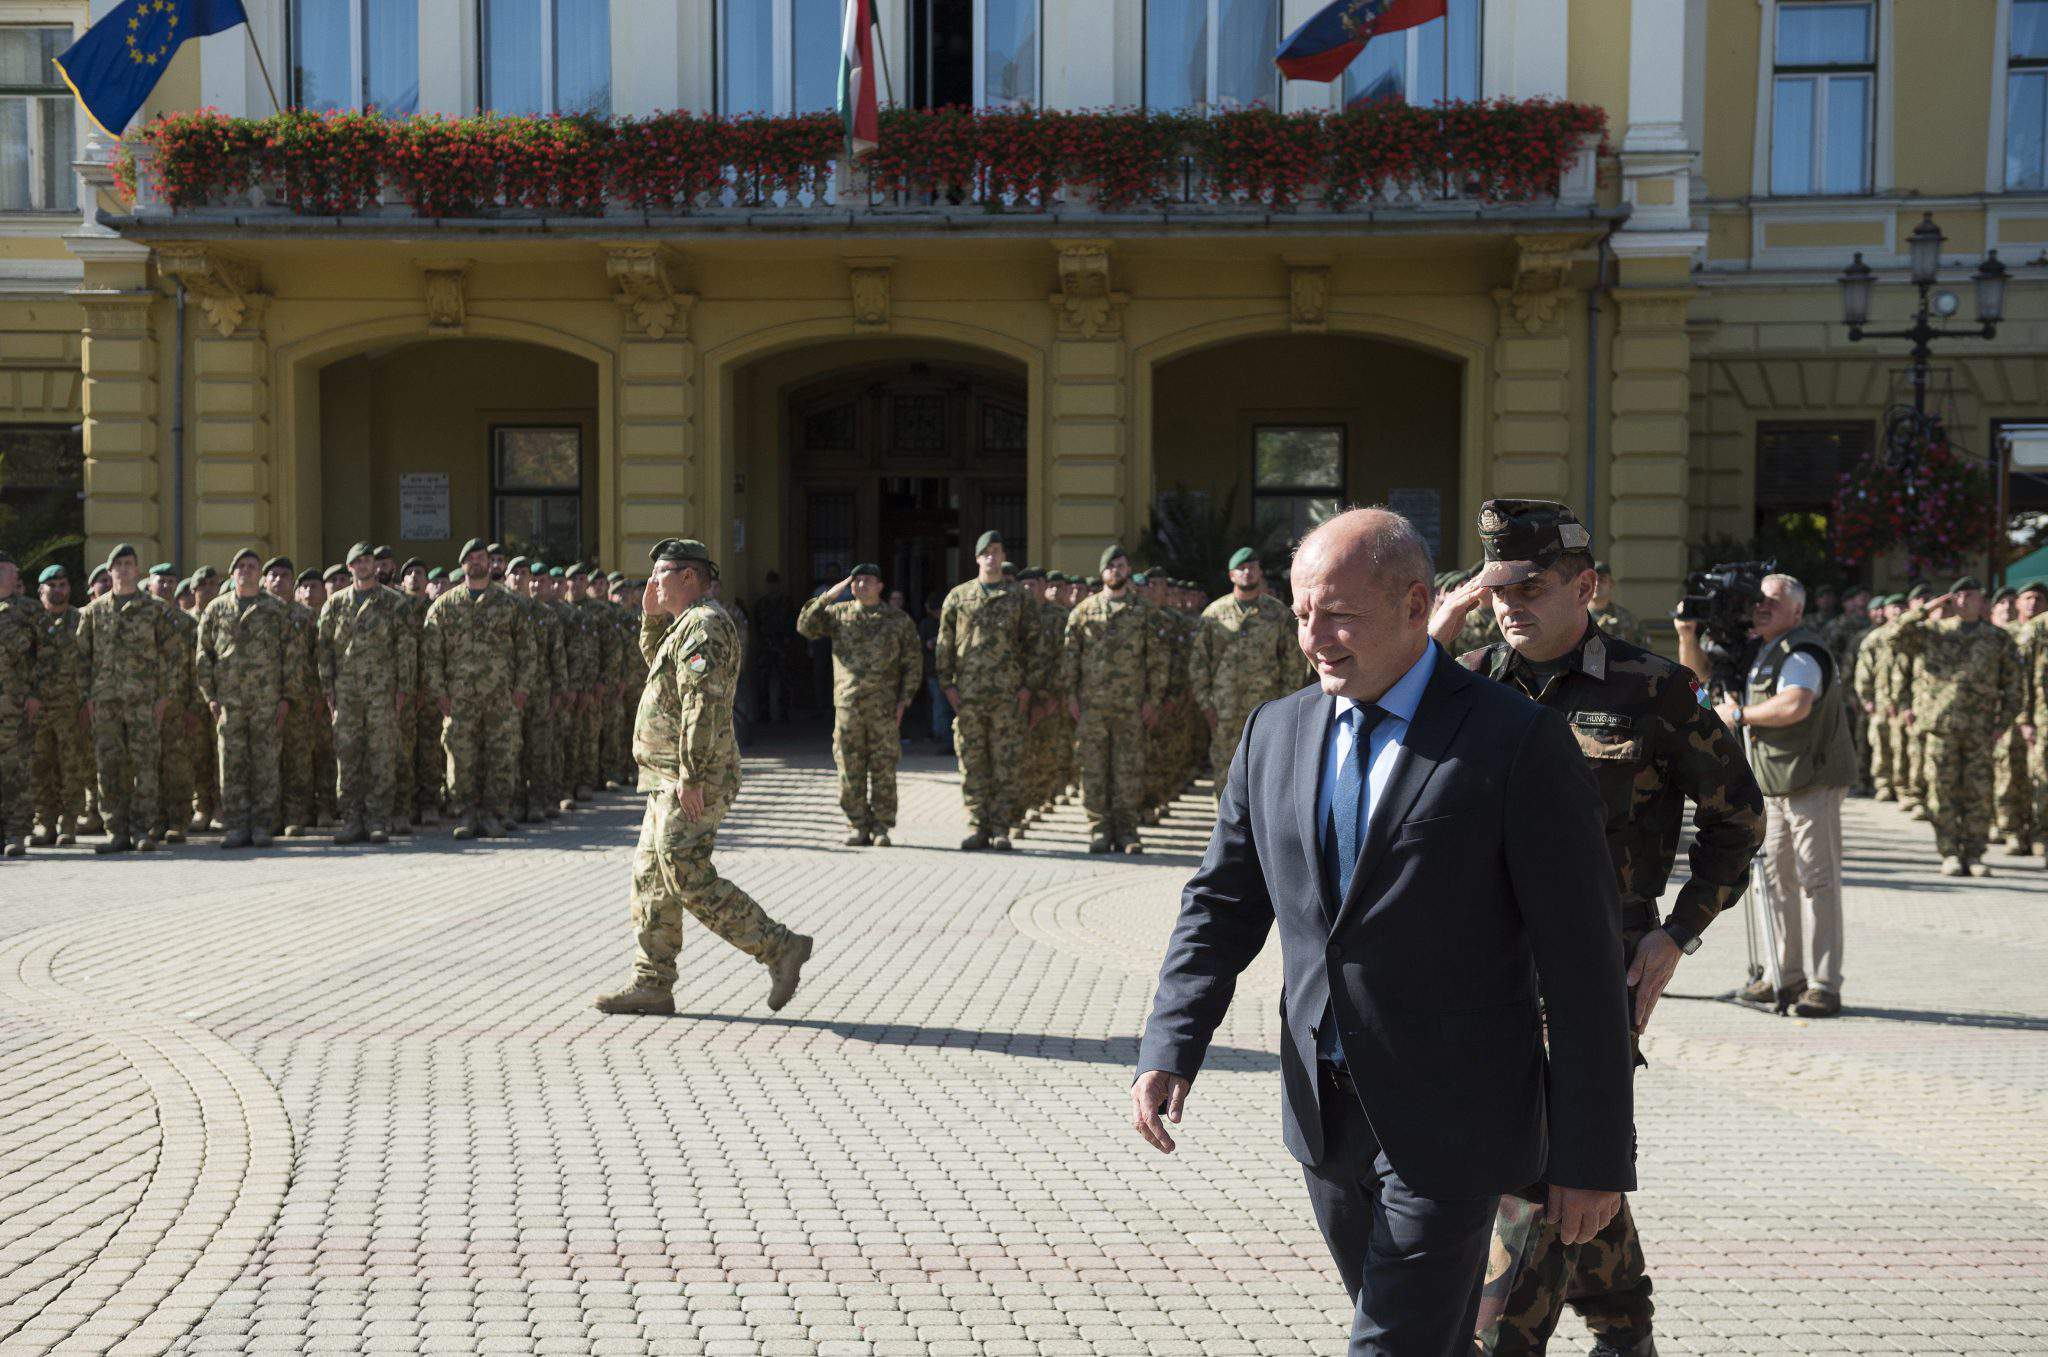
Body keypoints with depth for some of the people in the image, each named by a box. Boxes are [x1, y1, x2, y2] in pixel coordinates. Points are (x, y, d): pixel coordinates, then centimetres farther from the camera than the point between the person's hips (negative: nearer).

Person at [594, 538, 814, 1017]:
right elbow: (657, 662, 38)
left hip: (688, 784, -11)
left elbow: (702, 704, -24)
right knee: (651, 878, 11)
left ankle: (779, 947, -4)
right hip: (670, 780, 11)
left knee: (689, 880, -10)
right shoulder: (687, 625, 18)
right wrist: (652, 615, 21)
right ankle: (652, 985, 15)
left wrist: (690, 777, -27)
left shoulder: (703, 625, -15)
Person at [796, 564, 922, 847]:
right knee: (850, 770, 3)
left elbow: (913, 664, 5)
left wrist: (903, 701, -3)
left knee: (883, 770, 1)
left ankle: (881, 828, 9)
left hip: (884, 708, -1)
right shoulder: (839, 614, 11)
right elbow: (805, 627, 0)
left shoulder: (898, 621, 6)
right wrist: (827, 597, -7)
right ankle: (857, 826, 12)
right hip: (847, 706, 1)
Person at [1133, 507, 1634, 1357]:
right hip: (1325, 1116, 6)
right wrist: (1170, 1049, -8)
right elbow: (1223, 904, 7)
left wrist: (1593, 1153, -10)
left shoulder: (1518, 743, -13)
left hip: (1451, 1120, -5)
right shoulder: (1275, 734, 4)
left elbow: (1581, 958, -11)